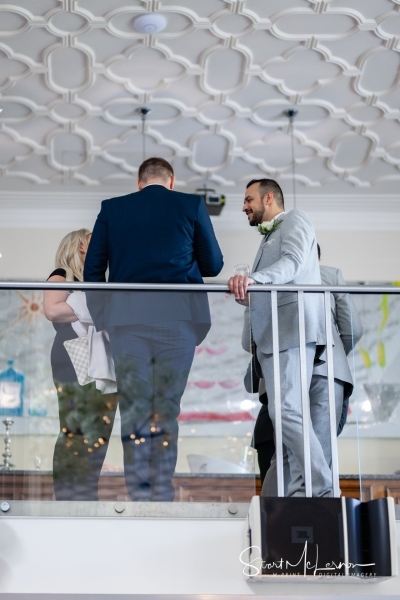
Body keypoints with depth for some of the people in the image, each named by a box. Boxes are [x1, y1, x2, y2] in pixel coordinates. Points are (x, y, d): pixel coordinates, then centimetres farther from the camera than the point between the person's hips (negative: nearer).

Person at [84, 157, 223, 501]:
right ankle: (162, 494, 5)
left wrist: (101, 318, 14)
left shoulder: (111, 208, 10)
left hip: (126, 317, 1)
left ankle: (139, 493, 3)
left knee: (134, 408, 4)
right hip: (177, 316, -1)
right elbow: (213, 265, 12)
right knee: (167, 408, 5)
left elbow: (93, 269, 8)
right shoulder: (191, 205, 7)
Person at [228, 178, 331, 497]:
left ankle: (320, 490, -18)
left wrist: (253, 279, -31)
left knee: (286, 410, -19)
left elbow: (293, 262, -17)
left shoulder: (295, 220, 4)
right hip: (273, 335, 9)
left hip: (293, 328, -9)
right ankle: (299, 492, 3)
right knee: (284, 414, 3)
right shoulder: (270, 237, 29)